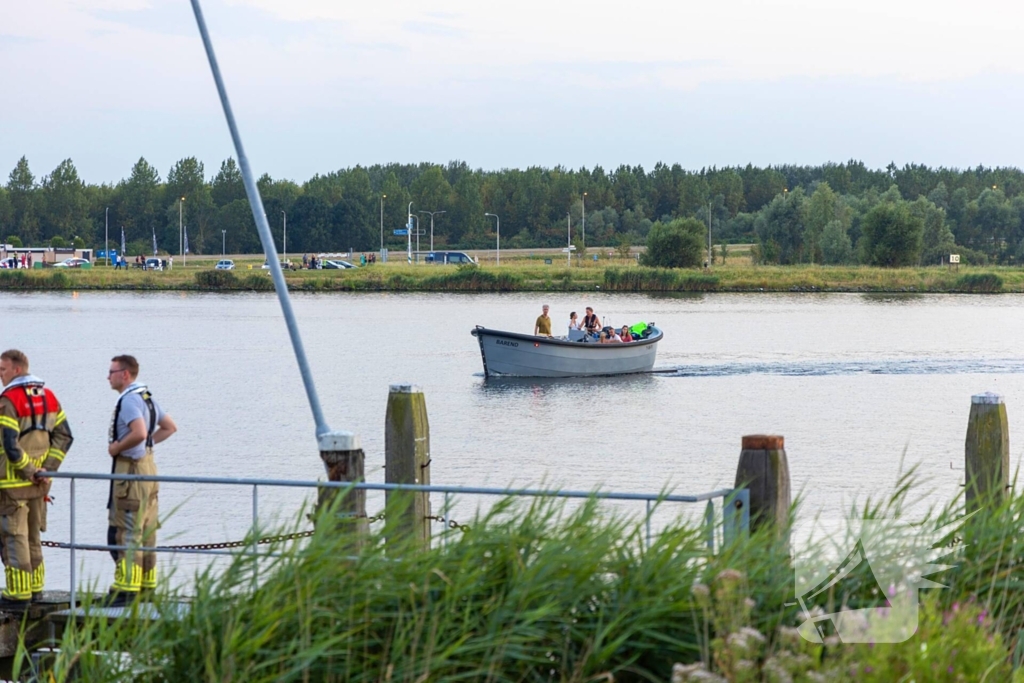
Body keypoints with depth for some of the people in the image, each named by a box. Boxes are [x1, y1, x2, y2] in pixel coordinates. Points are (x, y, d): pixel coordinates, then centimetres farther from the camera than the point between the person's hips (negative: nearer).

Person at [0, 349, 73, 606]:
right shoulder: (48, 396, 8)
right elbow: (64, 436, 7)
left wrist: (32, 473, -13)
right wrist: (46, 470, 2)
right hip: (38, 485, 8)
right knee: (33, 536, 17)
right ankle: (35, 588, 22)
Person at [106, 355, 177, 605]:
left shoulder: (129, 400, -17)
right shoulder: (147, 397, 13)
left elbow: (139, 433, -31)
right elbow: (170, 427, 21)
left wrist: (116, 448, -17)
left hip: (131, 470, -10)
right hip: (148, 465, 10)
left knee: (125, 532, -7)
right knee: (146, 532, 12)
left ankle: (126, 590, -8)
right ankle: (147, 585, 17)